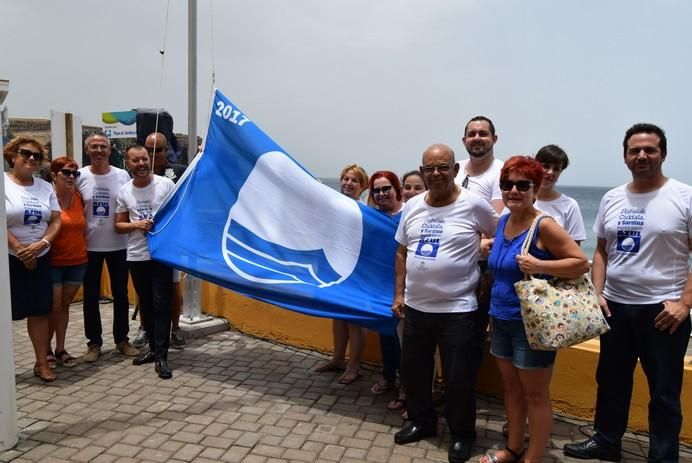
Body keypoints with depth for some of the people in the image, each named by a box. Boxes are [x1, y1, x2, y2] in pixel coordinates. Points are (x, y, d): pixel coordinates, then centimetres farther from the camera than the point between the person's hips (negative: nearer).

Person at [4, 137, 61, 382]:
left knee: (40, 310, 6)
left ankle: (42, 363, 14)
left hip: (40, 258, 4)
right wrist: (21, 250, -14)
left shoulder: (45, 187, 9)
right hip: (8, 259, -4)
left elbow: (56, 221, 3)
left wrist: (40, 244, -13)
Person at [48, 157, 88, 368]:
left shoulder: (79, 198, 3)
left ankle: (60, 349, 22)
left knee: (65, 305, 13)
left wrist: (82, 249, 9)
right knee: (53, 308, 1)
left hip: (78, 261, 4)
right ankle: (46, 349, 20)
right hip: (52, 263, -4)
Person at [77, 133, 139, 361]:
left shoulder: (122, 176, -2)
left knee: (121, 294, 10)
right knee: (91, 296, 8)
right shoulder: (79, 177, -2)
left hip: (118, 245, 0)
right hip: (89, 246, 0)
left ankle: (122, 340, 24)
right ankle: (94, 343, 21)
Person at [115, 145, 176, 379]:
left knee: (161, 304, -5)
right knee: (145, 304, 13)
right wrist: (135, 224, -10)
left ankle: (161, 357, -1)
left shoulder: (166, 184, -4)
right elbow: (119, 225, 9)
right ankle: (154, 348, 26)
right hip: (136, 256, 4)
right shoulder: (124, 191, 5)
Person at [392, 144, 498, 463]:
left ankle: (461, 434, 30)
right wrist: (399, 294, 9)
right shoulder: (412, 206, 4)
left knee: (459, 379, 7)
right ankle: (422, 422, 41)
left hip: (457, 310, -5)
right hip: (416, 307, 5)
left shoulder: (474, 205, -11)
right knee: (412, 370, 18)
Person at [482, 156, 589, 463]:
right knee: (511, 387, 19)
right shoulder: (502, 222, 6)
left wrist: (539, 266, -28)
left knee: (535, 395, 7)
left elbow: (582, 263, -17)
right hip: (501, 319, 7)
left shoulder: (543, 225, -16)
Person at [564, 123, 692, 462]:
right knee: (610, 380, 18)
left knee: (664, 391, 9)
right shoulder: (612, 199, 6)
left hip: (662, 310, -4)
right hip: (615, 306, 5)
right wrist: (597, 293, 1)